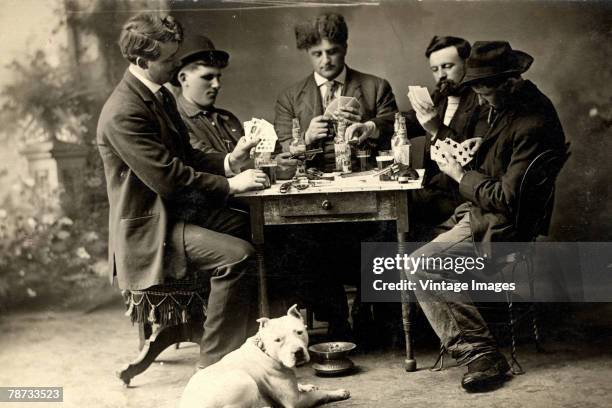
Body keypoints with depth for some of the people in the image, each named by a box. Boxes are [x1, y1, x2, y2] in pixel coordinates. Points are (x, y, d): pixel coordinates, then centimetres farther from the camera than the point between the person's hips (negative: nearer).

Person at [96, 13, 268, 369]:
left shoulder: (161, 96, 10)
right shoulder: (124, 113, -21)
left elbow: (187, 156, 16)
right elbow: (167, 177, -24)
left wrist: (229, 161, -1)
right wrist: (230, 184, -18)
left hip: (181, 210, 10)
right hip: (150, 230, -10)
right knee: (236, 255, -24)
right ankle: (216, 363, -12)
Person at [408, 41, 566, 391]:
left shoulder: (532, 126, -26)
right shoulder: (506, 105, 5)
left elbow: (508, 198, -25)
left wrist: (461, 175, -14)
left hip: (500, 230, -11)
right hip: (483, 213, 11)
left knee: (420, 266, -19)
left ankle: (482, 356, -16)